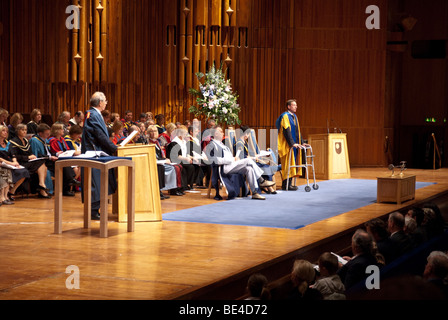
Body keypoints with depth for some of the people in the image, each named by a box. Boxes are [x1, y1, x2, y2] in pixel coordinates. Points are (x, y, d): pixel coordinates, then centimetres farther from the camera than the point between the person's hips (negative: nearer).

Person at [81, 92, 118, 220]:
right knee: (96, 182, -7)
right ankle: (94, 211, -4)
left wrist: (112, 147, 11)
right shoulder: (93, 115, -15)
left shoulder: (95, 114, 16)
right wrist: (114, 148, -15)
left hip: (98, 153, 10)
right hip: (95, 153, -10)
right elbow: (101, 136, -20)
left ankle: (94, 209, 15)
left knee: (97, 183, 11)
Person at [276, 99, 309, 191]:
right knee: (287, 164, -8)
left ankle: (289, 183, 11)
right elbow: (286, 131, -18)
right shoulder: (285, 116, -10)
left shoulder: (294, 116, 17)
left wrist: (302, 142, 12)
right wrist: (292, 143, -24)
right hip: (287, 145, -9)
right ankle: (286, 185, -6)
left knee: (293, 164, 7)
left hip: (295, 144, 9)